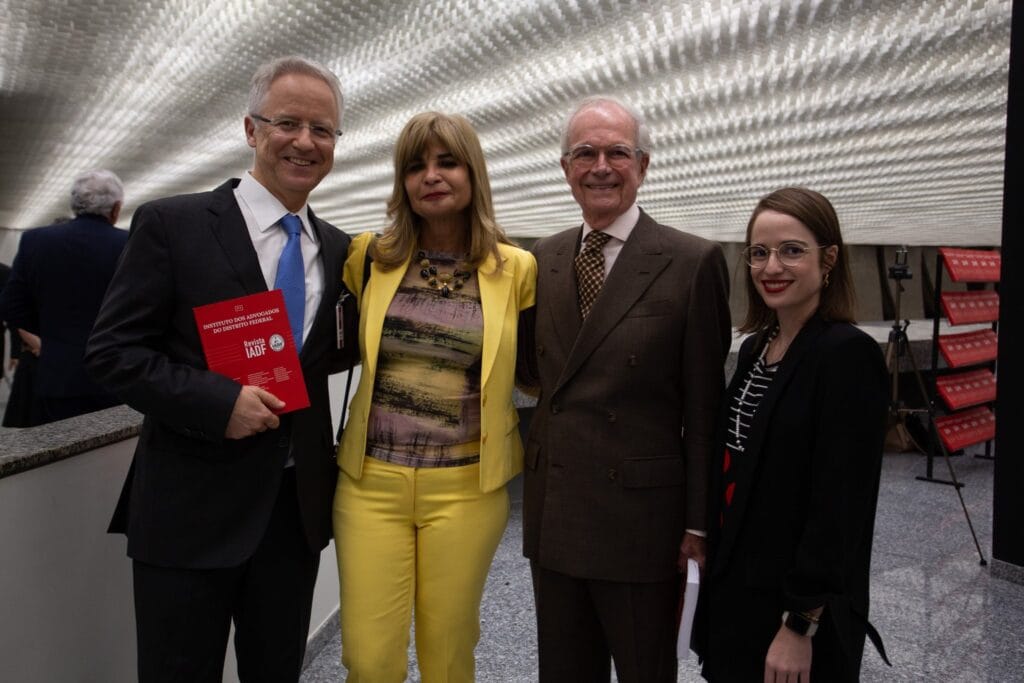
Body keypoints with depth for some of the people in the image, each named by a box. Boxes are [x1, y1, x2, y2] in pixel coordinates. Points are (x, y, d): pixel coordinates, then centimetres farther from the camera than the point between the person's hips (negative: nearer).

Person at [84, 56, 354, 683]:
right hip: (191, 511, -4)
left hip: (297, 507, 4)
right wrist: (218, 401, -20)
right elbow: (113, 350, -9)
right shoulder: (171, 224, -7)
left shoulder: (338, 249, 6)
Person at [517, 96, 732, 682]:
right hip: (553, 516, 5)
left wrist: (701, 521, -6)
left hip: (641, 519, -4)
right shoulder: (544, 259, 6)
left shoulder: (694, 262, -10)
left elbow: (703, 406, -9)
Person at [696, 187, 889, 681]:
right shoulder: (754, 348, 6)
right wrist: (709, 556, 11)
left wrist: (800, 624, -18)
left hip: (798, 606, -7)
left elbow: (839, 505, -20)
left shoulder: (848, 354, -17)